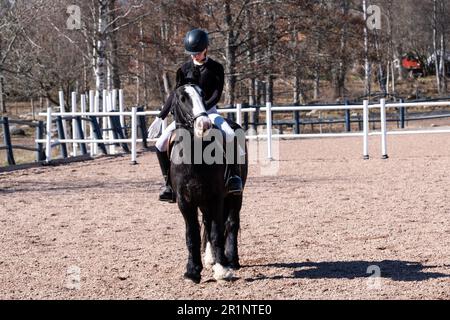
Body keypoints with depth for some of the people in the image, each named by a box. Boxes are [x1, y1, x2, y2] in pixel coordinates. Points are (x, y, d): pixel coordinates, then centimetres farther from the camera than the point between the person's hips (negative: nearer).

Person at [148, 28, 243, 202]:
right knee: (161, 144, -13)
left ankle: (234, 175, -19)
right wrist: (160, 118, 0)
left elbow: (216, 95, -10)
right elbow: (175, 94, 7)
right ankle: (169, 183, -2)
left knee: (229, 136, -32)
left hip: (209, 111, -3)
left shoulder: (215, 68, -2)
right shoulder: (185, 69, 6)